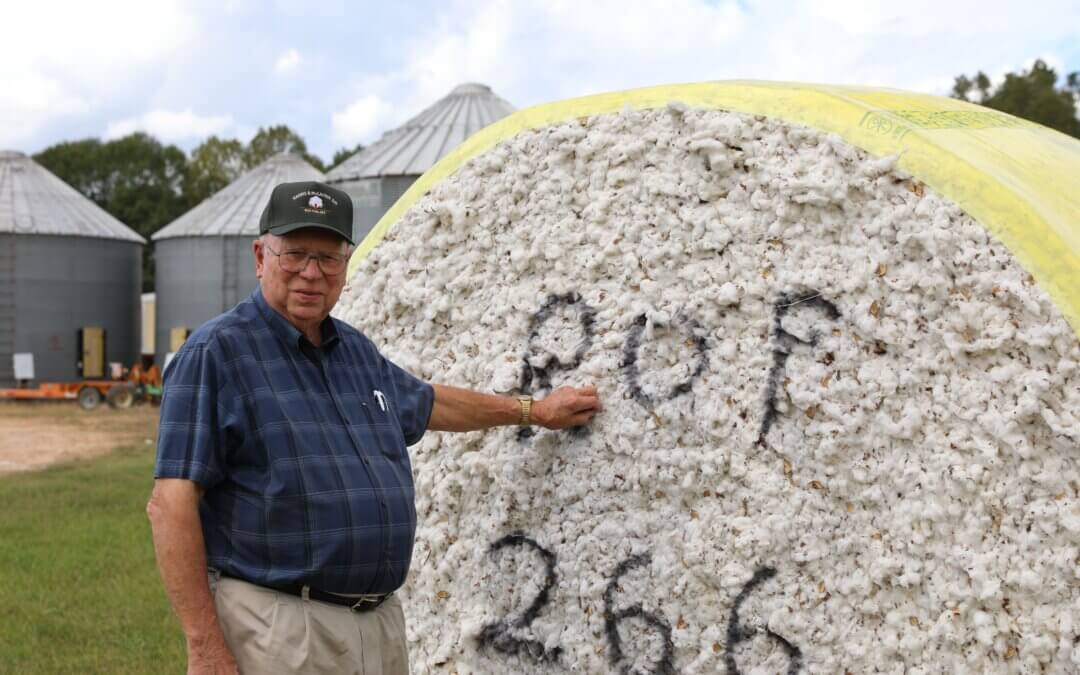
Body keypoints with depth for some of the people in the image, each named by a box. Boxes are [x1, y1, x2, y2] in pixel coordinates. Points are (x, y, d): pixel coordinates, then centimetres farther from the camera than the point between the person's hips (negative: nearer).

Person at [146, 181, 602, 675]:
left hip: (384, 628, 7)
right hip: (280, 630, -7)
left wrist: (534, 411, 40)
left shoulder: (356, 351, 13)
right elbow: (171, 503, -15)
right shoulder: (217, 352, -9)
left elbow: (426, 403, 33)